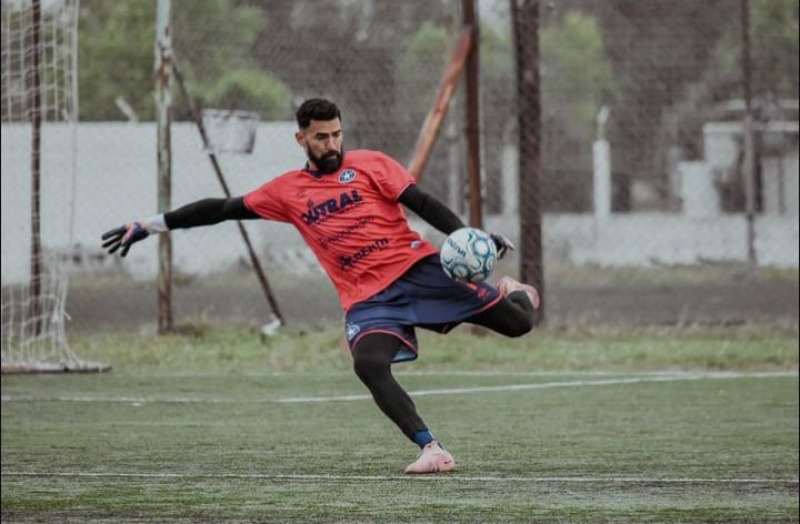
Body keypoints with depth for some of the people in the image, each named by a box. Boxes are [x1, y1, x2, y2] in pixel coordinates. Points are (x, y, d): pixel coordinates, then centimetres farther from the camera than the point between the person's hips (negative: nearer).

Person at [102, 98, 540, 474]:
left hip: (416, 267, -1)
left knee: (518, 323, -7)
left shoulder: (370, 164, 4)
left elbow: (423, 204, -2)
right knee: (369, 365, -30)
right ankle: (431, 449, -29)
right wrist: (148, 226, 16)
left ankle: (513, 294, 32)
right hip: (367, 296, 1)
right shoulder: (287, 191, 11)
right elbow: (224, 208, 16)